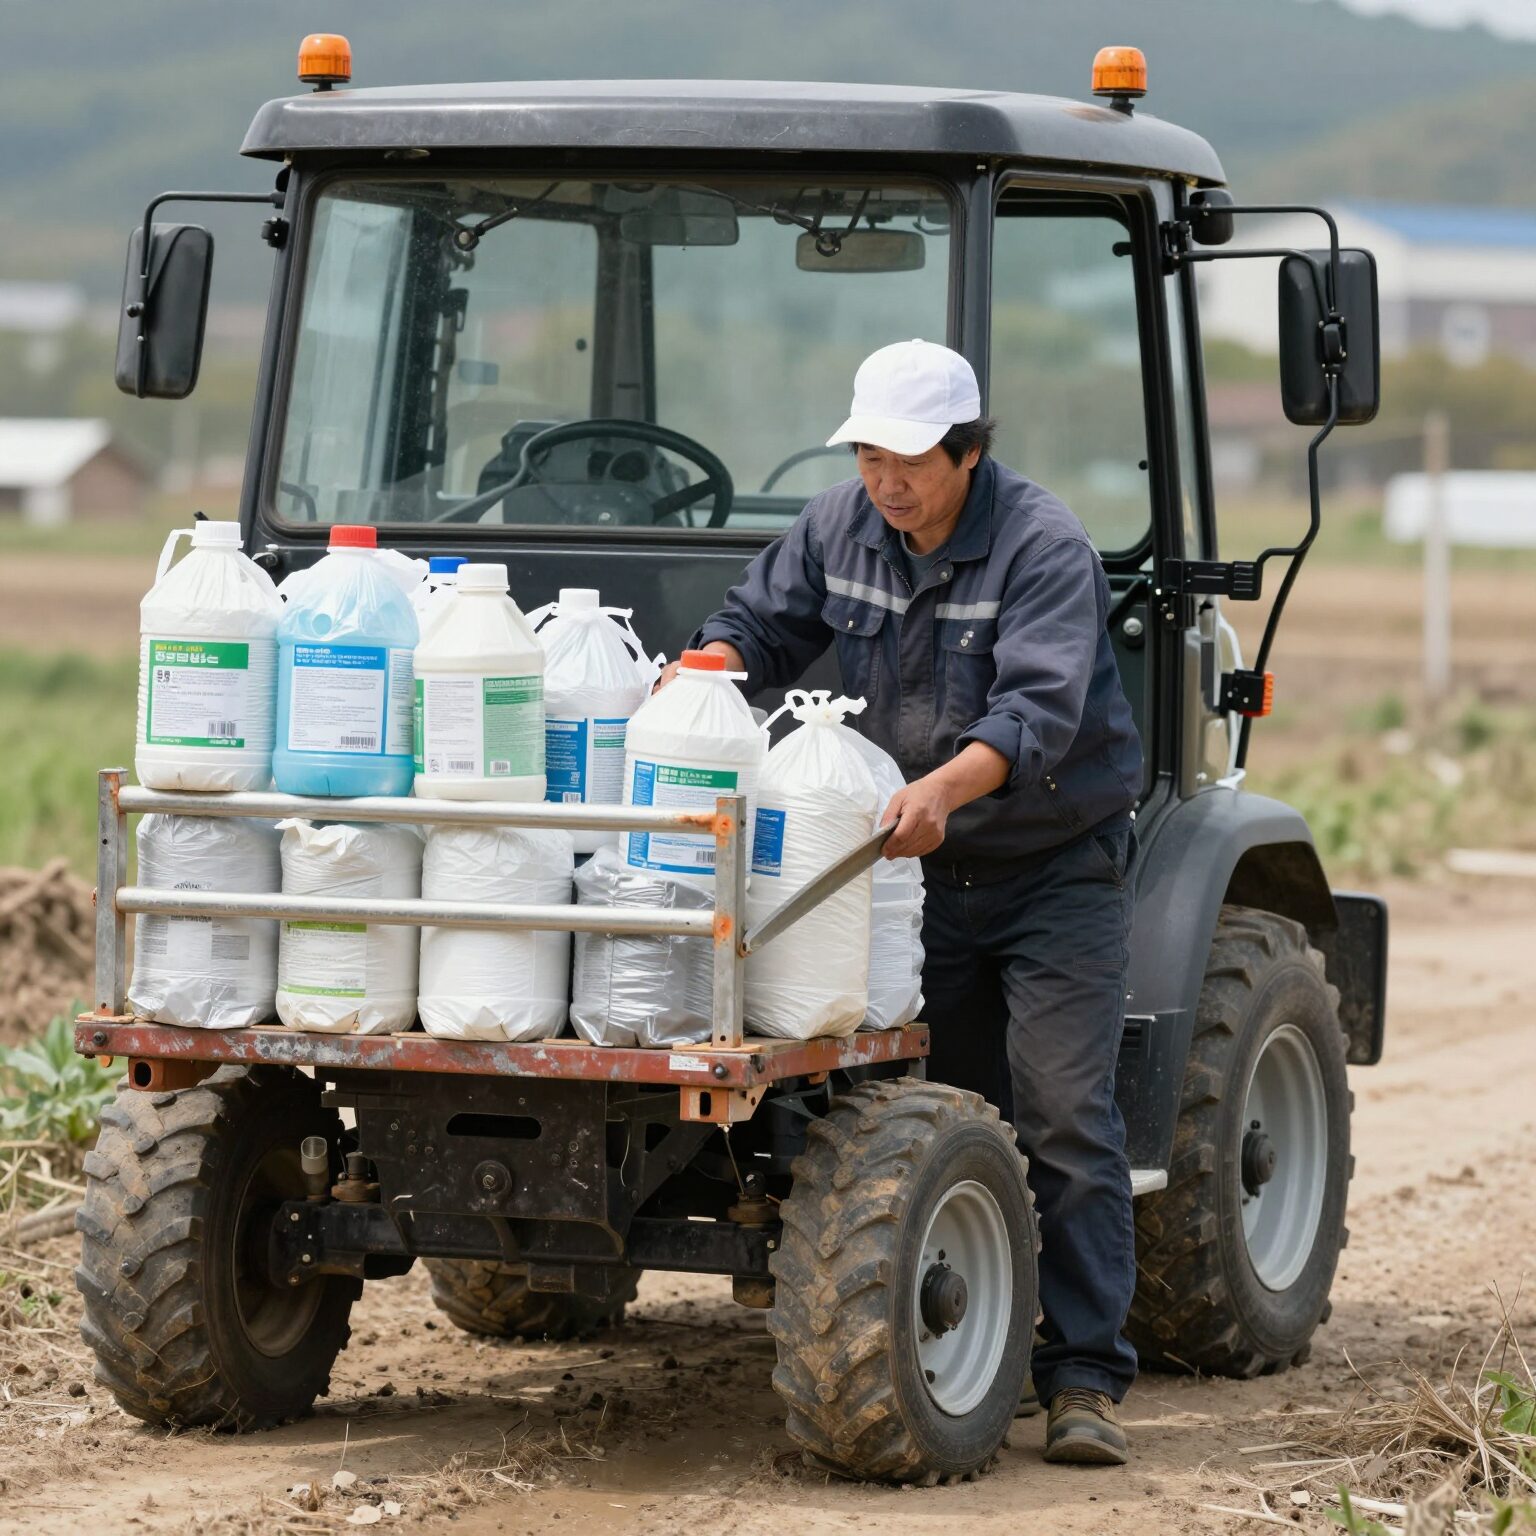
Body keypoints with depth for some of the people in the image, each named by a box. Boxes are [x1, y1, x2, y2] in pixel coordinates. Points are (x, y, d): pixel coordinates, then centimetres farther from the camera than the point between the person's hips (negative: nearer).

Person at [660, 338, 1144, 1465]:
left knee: (1064, 1120, -11)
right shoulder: (843, 528, 0)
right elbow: (765, 623, 10)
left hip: (1057, 867, -6)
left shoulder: (1044, 547, -20)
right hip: (929, 869, 6)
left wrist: (945, 786, -50)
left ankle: (1087, 1381, -11)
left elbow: (1038, 708, -33)